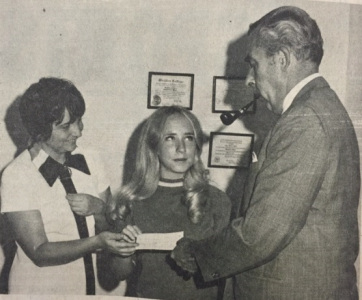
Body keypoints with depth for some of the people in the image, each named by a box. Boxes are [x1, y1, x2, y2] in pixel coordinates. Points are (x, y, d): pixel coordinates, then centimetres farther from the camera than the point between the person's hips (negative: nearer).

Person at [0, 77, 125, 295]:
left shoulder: (88, 162, -3)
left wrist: (98, 207, -17)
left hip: (90, 285, 5)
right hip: (40, 290, -5)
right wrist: (97, 242, -32)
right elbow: (39, 252, -20)